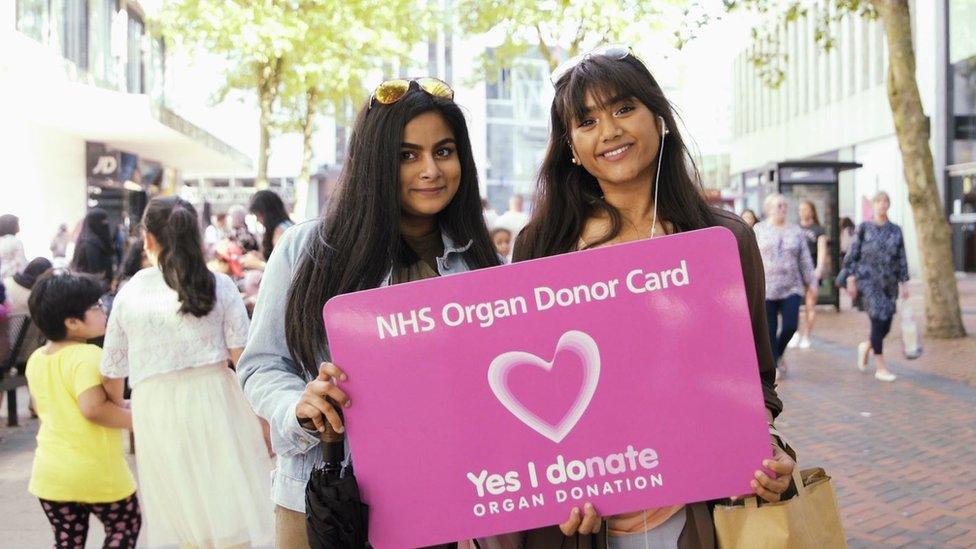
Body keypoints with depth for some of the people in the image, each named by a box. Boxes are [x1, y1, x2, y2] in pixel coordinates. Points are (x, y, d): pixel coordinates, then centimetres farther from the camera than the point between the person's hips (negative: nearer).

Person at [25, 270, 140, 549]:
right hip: (98, 472, -6)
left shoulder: (35, 359, 5)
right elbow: (93, 407, -32)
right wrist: (136, 420, -19)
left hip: (50, 473, 7)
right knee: (125, 526, 17)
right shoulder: (87, 356, -21)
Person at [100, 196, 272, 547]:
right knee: (230, 520, 5)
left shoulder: (129, 294, 5)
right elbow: (243, 358, -6)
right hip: (214, 397, -1)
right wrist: (265, 423, 1)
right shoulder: (218, 285, 1)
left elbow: (112, 376, 11)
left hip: (155, 410, 1)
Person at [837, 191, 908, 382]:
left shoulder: (895, 230, 9)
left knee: (886, 324, 3)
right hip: (868, 281, -4)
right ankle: (880, 368, -3)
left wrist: (904, 283, 6)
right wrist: (851, 279, -7)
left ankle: (866, 346, 35)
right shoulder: (864, 228, 0)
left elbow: (901, 259, 10)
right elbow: (852, 255, 0)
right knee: (878, 321, -10)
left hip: (888, 283, 4)